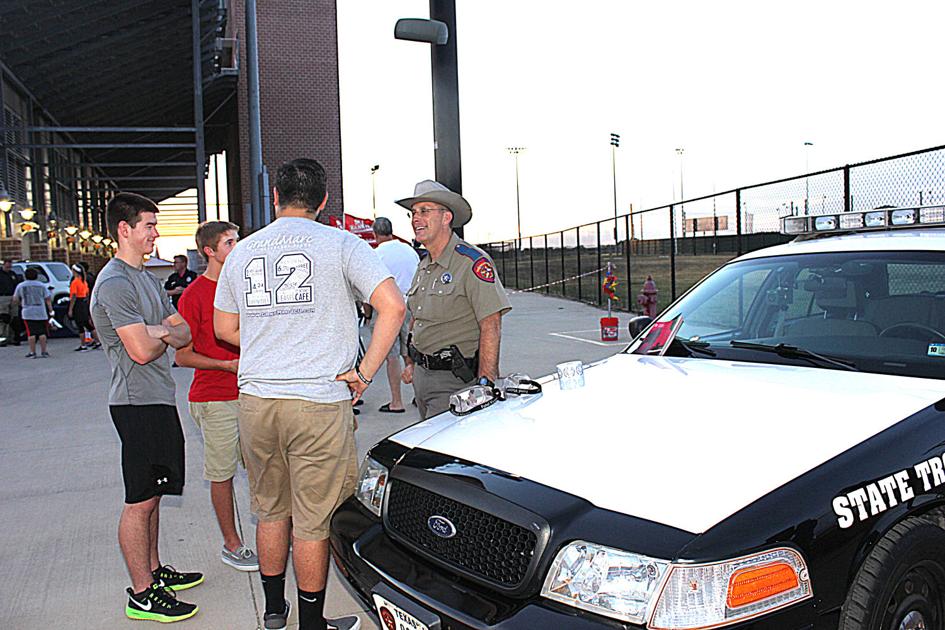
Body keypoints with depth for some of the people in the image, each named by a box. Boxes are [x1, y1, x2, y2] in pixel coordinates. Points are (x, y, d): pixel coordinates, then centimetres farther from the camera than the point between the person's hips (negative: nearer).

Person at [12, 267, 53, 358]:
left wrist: (15, 305, 28)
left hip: (28, 314, 0)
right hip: (41, 313, 0)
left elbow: (15, 300, 8)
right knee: (42, 332, 3)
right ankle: (43, 352, 4)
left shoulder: (20, 286, 3)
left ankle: (32, 352, 1)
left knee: (31, 333, 0)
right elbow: (48, 299, 0)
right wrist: (51, 310, 4)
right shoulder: (41, 286, 3)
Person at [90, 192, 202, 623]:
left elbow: (183, 334, 11)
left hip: (159, 400, 10)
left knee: (152, 495, 18)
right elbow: (141, 351, -22)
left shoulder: (146, 278, 16)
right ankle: (142, 594, 6)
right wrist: (163, 335, 0)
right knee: (140, 501, -2)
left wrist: (154, 330, -10)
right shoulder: (115, 283, -15)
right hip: (138, 404, -10)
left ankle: (153, 569, 30)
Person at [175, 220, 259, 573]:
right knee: (222, 474, 4)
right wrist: (228, 365, -18)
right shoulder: (193, 296, -9)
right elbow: (183, 356, -9)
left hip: (251, 393, 6)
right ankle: (232, 546, 16)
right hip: (215, 398, -6)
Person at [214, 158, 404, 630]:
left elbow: (224, 328, 17)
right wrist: (364, 372, -11)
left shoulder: (242, 251, 9)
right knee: (314, 520, 6)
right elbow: (391, 305, -16)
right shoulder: (340, 244, -4)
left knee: (270, 509, 20)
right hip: (319, 402, -5)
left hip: (255, 399, 5)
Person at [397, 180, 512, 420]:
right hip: (422, 375, 8)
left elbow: (491, 326, -18)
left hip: (455, 380, -8)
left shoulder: (473, 262, -13)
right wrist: (411, 363, 22)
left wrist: (485, 382, -22)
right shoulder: (424, 266, 15)